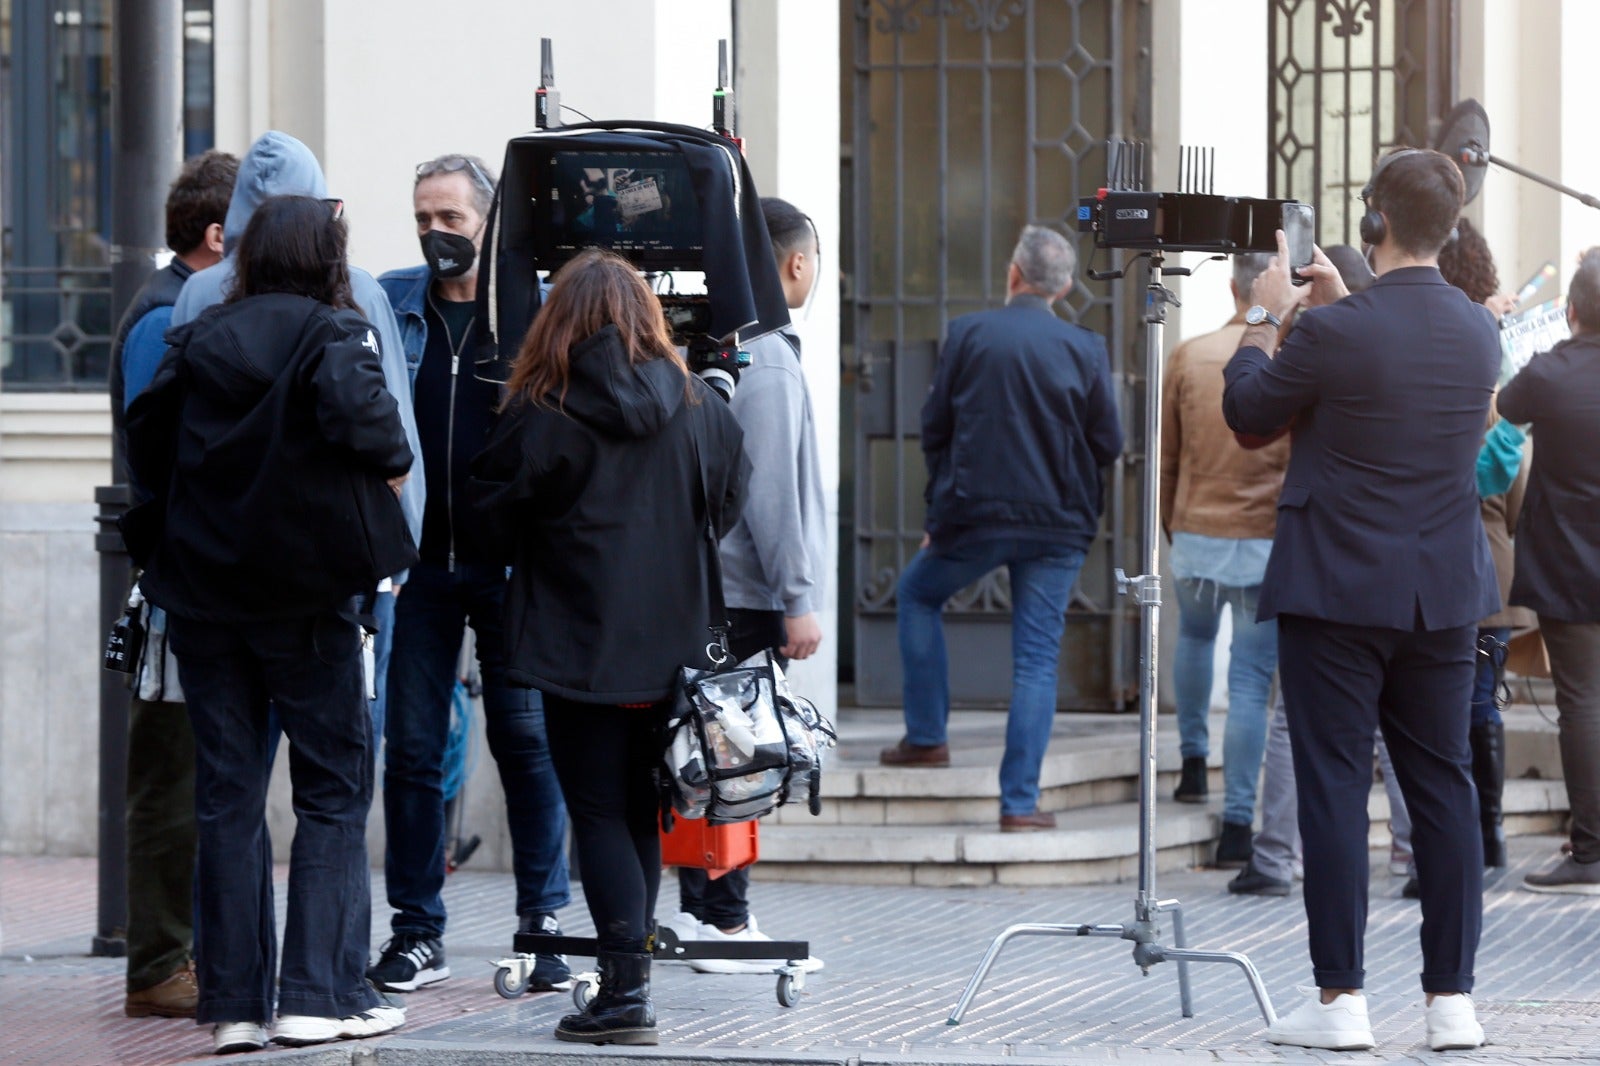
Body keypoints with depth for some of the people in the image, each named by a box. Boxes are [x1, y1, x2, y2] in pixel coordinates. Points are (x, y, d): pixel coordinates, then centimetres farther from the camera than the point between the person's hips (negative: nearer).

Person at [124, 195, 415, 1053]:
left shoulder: (197, 340, 7)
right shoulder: (333, 333, -6)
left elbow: (145, 442, 5)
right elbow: (354, 410, -23)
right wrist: (394, 462, -4)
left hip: (203, 588, 4)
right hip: (305, 591, -4)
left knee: (227, 796, 7)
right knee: (333, 788, 5)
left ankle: (234, 1002, 5)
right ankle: (320, 991, -2)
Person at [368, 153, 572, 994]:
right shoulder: (388, 304, 8)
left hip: (510, 562, -2)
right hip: (417, 559, 2)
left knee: (526, 740, 1)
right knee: (411, 746, 3)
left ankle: (542, 924, 8)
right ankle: (416, 932, 10)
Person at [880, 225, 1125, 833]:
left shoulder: (969, 334, -5)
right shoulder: (1086, 349, -5)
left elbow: (934, 426, 1)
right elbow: (1108, 444, -2)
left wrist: (942, 503, 14)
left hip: (973, 514, -1)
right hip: (1057, 523, 1)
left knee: (918, 595, 26)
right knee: (1036, 660, 4)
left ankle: (926, 737, 23)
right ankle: (1021, 801, 0)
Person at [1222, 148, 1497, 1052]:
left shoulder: (1334, 333, -17)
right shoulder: (1480, 332, 2)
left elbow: (1249, 412, -1)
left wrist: (1265, 316, 12)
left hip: (1339, 594, -5)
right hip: (1444, 595, 5)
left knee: (1336, 787, 0)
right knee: (1444, 786, 8)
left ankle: (1341, 999, -1)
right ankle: (1453, 1000, 8)